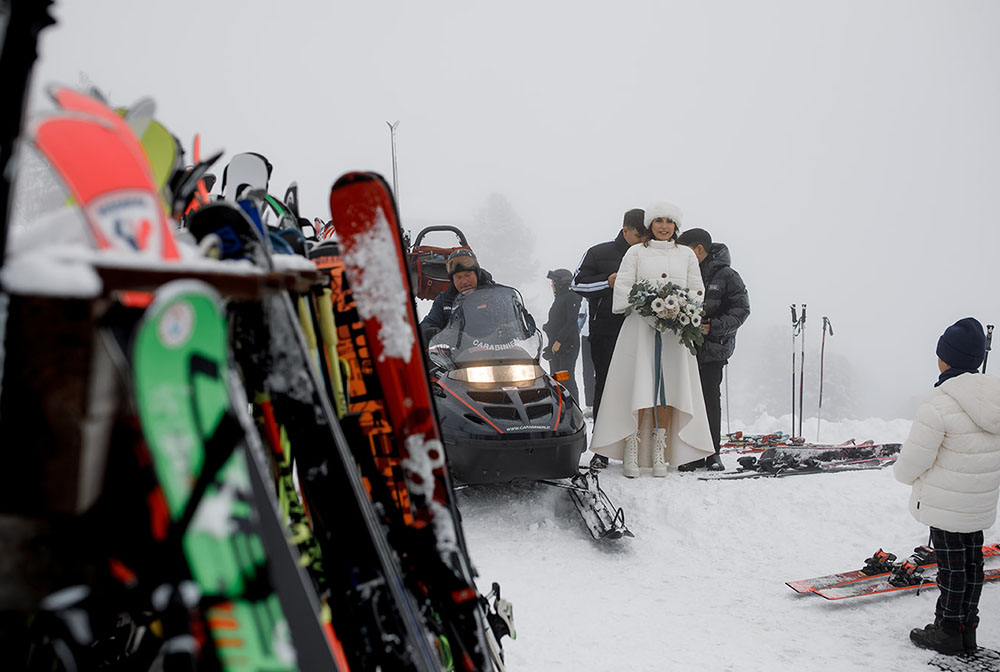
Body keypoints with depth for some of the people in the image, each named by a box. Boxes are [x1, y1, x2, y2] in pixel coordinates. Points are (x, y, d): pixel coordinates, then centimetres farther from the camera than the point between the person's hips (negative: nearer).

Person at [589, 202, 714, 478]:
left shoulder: (687, 255, 16)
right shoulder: (636, 252, 10)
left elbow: (697, 290, 13)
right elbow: (622, 288, 2)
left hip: (675, 329, 2)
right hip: (641, 326, -2)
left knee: (669, 386, -3)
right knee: (638, 385, -10)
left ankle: (659, 450, 0)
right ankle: (631, 447, -8)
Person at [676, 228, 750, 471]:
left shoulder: (726, 276, -4)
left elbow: (741, 310, -5)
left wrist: (713, 328, -15)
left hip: (712, 348, -4)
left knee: (710, 398, 1)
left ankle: (712, 453, 13)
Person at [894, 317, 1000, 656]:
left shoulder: (939, 403, -25)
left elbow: (911, 463, -20)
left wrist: (903, 472, 1)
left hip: (945, 504, -7)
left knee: (951, 564, 5)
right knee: (972, 561, 17)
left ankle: (948, 631, 18)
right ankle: (968, 628, 28)